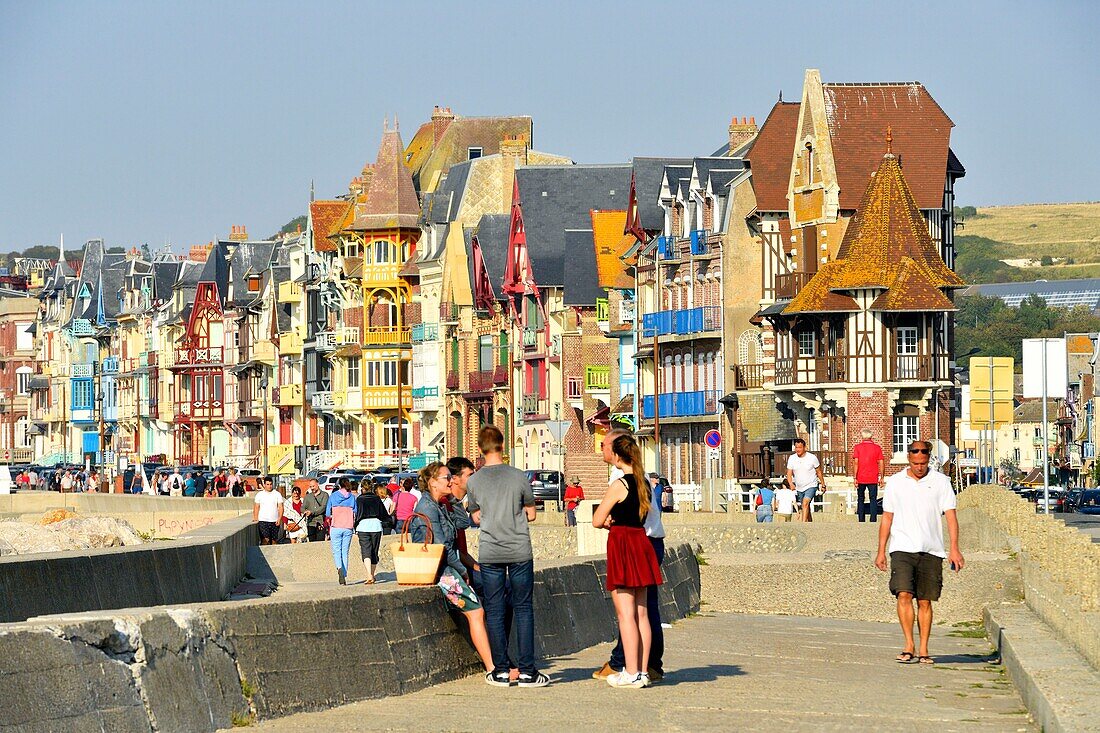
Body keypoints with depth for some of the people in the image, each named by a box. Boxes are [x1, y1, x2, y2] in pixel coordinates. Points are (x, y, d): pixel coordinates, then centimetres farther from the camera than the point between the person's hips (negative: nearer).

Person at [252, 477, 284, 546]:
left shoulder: (277, 494, 6)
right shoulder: (259, 494, 7)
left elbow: (280, 507, 4)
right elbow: (256, 508, 9)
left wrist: (279, 518, -8)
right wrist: (255, 518, -3)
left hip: (274, 521, 1)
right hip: (263, 521, -1)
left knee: (274, 540, 4)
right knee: (265, 539, -16)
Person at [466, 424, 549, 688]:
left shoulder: (474, 481, 1)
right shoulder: (519, 477, -4)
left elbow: (476, 517, 12)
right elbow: (531, 514, 5)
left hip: (489, 554, 1)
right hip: (519, 551, -1)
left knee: (494, 611, 7)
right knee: (523, 609, 3)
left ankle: (501, 670, 7)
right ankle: (527, 670, 0)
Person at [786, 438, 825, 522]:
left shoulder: (812, 458, -10)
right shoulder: (792, 458, -2)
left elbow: (819, 472, 2)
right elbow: (789, 473, -4)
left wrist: (823, 485, 8)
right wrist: (791, 484, -24)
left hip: (811, 486, -5)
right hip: (799, 488, 5)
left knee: (805, 503, -24)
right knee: (806, 508, 15)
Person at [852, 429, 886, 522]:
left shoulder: (858, 447, -4)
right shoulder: (877, 447, 0)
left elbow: (855, 463, -9)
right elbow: (881, 463, 0)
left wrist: (855, 478, -7)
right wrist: (882, 477, 8)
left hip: (861, 479, 0)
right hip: (873, 479, 0)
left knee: (860, 499, 12)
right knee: (873, 499, 5)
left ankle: (861, 521, 9)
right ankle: (873, 520, -2)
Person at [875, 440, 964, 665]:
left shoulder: (940, 482, 4)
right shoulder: (895, 482, 8)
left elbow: (950, 516, 0)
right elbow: (887, 518, 13)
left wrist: (954, 549, -9)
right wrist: (881, 551, 9)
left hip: (931, 551, 0)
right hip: (902, 548, 0)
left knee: (925, 601, 3)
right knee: (904, 594, -16)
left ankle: (923, 650, 9)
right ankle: (909, 645, -11)